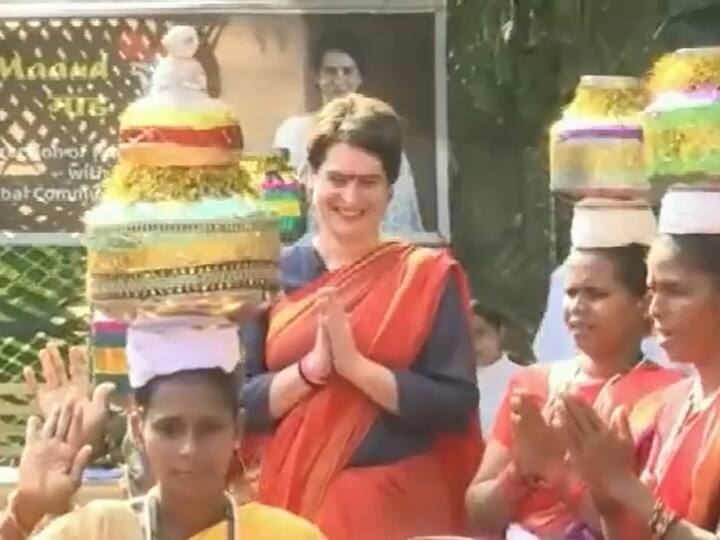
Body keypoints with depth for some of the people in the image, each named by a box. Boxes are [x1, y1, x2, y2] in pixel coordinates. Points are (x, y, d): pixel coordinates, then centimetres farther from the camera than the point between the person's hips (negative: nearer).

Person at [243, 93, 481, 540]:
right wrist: (312, 367, -15)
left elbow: (457, 405, -9)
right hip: (291, 502, 1)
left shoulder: (428, 276, 0)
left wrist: (355, 364, -16)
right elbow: (238, 403, -1)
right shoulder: (273, 276, 3)